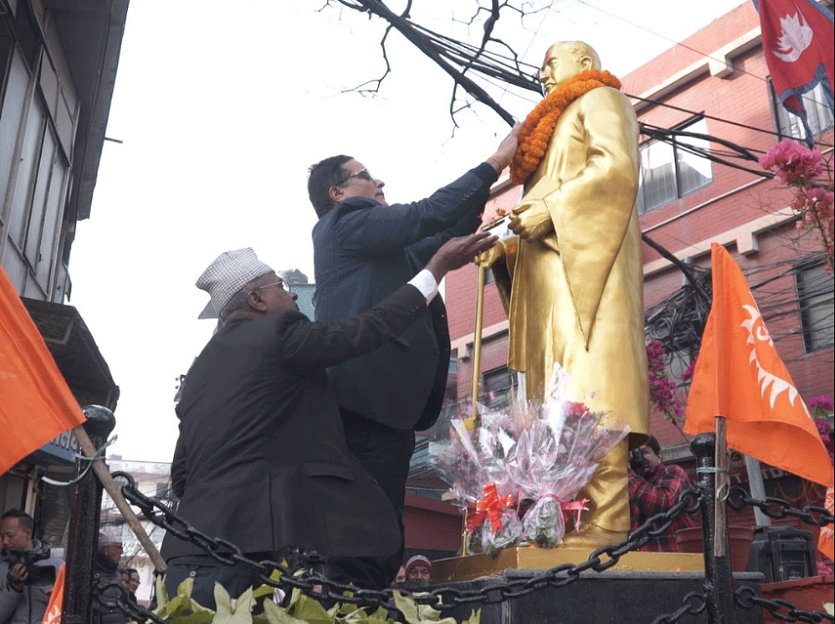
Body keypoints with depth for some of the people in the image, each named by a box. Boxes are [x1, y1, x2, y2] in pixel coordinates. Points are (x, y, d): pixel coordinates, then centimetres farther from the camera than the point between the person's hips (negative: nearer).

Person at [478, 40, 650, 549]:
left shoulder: (600, 99, 10)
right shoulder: (559, 125, 34)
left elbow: (617, 167, -10)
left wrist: (552, 209, -14)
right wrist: (505, 247, 11)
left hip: (585, 259, -8)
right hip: (552, 271, 8)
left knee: (589, 387, -18)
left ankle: (606, 521, -22)